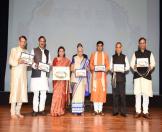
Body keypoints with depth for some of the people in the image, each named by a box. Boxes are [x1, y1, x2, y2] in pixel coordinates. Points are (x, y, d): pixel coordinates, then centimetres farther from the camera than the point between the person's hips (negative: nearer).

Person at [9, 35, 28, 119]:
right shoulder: (14, 50, 5)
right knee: (14, 91, -8)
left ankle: (18, 112, 8)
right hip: (16, 72, -4)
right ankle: (13, 113, -4)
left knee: (22, 92, 1)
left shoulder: (26, 51, 17)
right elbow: (10, 61, -3)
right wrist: (18, 62, -19)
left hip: (24, 73, 4)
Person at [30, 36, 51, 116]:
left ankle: (41, 109, 12)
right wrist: (35, 65, -18)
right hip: (36, 74, -3)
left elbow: (49, 62, 18)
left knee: (43, 93, 3)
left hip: (45, 75, 4)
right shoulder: (34, 50, 7)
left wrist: (49, 66, -3)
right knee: (36, 93, -2)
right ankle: (35, 110, 7)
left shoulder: (47, 52, 19)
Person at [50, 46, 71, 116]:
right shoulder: (55, 59, 8)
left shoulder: (67, 60, 9)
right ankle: (55, 110, -3)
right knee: (56, 94, -8)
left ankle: (61, 110, 11)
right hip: (56, 79, -1)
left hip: (64, 79, 1)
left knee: (62, 94, -1)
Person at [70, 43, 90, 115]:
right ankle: (75, 110, -4)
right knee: (76, 93, -8)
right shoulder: (74, 58, 5)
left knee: (82, 93, 0)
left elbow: (88, 68, 13)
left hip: (83, 78, 2)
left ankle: (81, 110, 6)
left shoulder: (85, 59, 12)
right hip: (75, 77, -2)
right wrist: (75, 70, -17)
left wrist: (86, 69, -9)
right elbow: (71, 68, 2)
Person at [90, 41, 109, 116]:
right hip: (95, 74, 0)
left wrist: (106, 69, -13)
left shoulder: (105, 55, 11)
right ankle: (96, 110, 1)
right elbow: (91, 64, 6)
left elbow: (107, 65, 7)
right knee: (95, 91, -5)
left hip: (102, 75, 1)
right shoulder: (93, 54, 11)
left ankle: (100, 110, 3)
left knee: (102, 91, -3)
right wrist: (94, 68, -14)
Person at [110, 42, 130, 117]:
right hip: (114, 76, 1)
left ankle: (123, 111, 2)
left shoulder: (124, 57, 5)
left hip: (122, 77, -1)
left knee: (122, 93, -3)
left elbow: (127, 67, 3)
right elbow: (110, 67, 9)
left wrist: (123, 70, -15)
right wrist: (112, 70, -11)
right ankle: (115, 111, 8)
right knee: (115, 94, 1)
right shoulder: (113, 57, 10)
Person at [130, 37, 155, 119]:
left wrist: (150, 67, -16)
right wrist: (134, 67, -15)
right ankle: (138, 111, 6)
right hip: (137, 75, 1)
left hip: (147, 75, 0)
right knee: (138, 94, 0)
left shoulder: (149, 53, 10)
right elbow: (132, 64, 6)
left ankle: (145, 112, 4)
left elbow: (153, 63, 5)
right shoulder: (135, 54, 11)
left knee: (146, 94, -3)